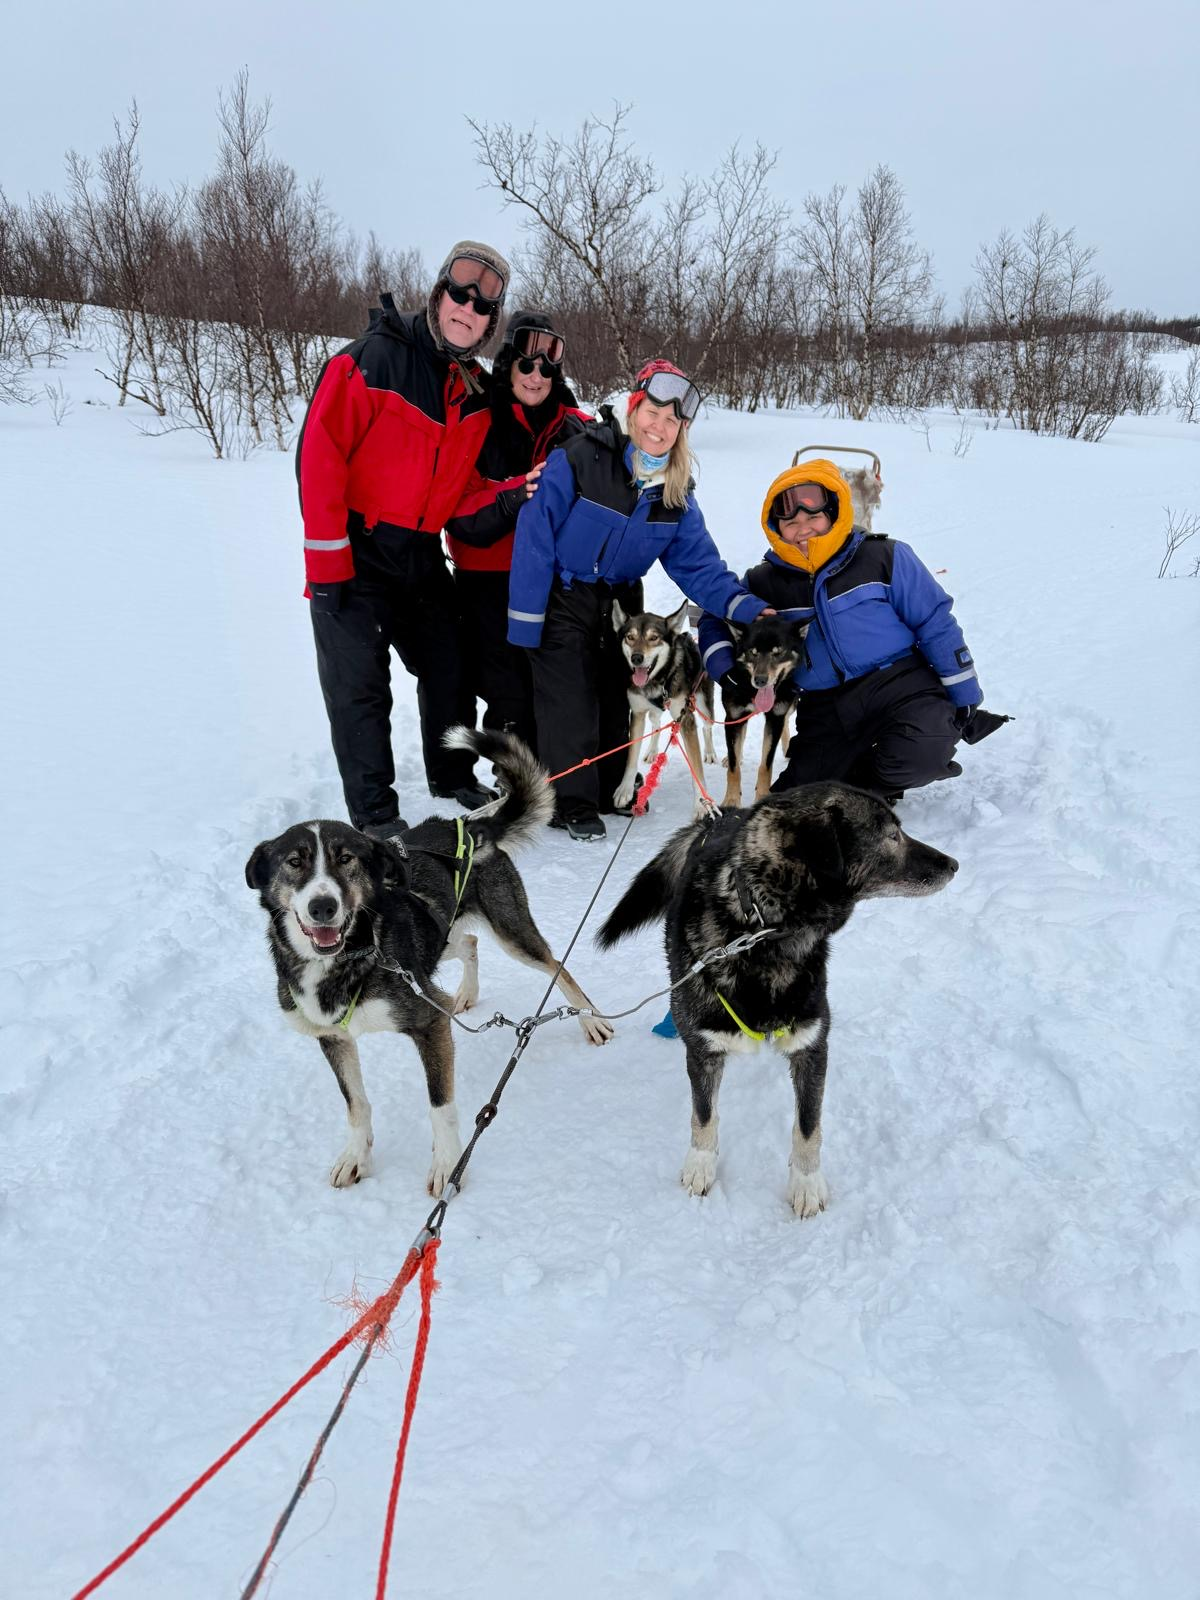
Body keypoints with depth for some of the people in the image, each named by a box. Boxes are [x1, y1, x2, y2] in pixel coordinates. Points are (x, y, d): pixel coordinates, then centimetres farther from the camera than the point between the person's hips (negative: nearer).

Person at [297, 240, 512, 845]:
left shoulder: (479, 391, 7)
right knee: (360, 682, -3)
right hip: (358, 552, -6)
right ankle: (374, 813, 8)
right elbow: (319, 454, -16)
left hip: (422, 554, 6)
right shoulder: (373, 359, -12)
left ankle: (454, 777, 33)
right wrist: (328, 560, -20)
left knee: (448, 668, 13)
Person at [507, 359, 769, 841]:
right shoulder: (580, 458, -19)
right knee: (570, 699, -8)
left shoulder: (676, 492, -3)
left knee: (616, 696, 11)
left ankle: (610, 790, 27)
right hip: (563, 600, -5)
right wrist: (526, 619, -21)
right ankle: (571, 803, 3)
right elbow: (535, 535, -19)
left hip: (618, 603, 6)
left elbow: (697, 563, -5)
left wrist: (744, 606, -22)